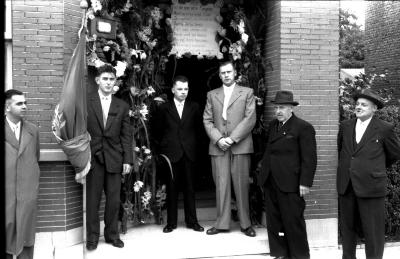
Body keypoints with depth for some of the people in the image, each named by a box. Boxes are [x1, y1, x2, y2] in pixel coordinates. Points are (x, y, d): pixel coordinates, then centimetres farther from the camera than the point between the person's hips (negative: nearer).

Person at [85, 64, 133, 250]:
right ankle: (92, 237, 17)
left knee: (114, 200, 6)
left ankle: (112, 234, 21)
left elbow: (126, 135, 7)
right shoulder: (86, 102, 1)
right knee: (92, 199, 4)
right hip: (92, 157, -2)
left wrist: (127, 160, 1)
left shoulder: (122, 106, 8)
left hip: (114, 158, 2)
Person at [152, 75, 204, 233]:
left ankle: (192, 221, 14)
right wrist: (162, 147, 5)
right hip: (171, 154, -1)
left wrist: (193, 146, 6)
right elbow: (157, 131, 8)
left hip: (189, 153, 1)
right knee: (171, 189, 3)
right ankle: (171, 222, 12)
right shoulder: (164, 108, 5)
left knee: (190, 188, 5)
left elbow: (198, 128, 12)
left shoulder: (194, 107, 9)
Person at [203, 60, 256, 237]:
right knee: (221, 185, 2)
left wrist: (232, 138, -10)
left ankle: (245, 224, 10)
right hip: (218, 146, 2)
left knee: (242, 185, 0)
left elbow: (250, 119, -1)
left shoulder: (247, 93, 9)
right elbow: (207, 121, 9)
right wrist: (218, 139, -7)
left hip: (240, 145, -2)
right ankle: (222, 223, 9)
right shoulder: (212, 95, 16)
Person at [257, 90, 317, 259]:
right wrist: (263, 170, 15)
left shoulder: (303, 128, -7)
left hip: (290, 184, -7)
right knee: (274, 221, 11)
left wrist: (305, 183, -15)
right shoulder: (272, 125, 15)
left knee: (293, 222, 0)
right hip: (270, 182, 7)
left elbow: (309, 158, -10)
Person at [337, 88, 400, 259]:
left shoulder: (384, 129, -4)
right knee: (347, 228, 13)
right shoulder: (345, 126, 8)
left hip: (371, 186, -4)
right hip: (346, 186, 4)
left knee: (373, 232, 1)